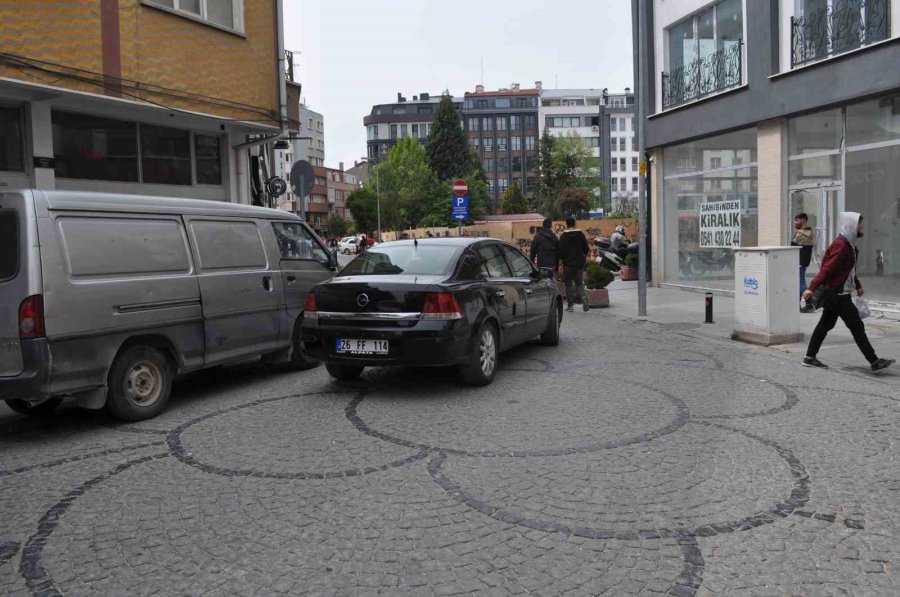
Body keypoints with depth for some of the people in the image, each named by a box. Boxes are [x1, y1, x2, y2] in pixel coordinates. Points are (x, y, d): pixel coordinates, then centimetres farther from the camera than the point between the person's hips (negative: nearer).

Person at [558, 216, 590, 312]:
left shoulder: (564, 236, -9)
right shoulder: (581, 234, 2)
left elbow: (561, 251, -10)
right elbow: (586, 249, 6)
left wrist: (561, 258, 10)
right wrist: (584, 257, 25)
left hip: (568, 263, -3)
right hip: (579, 263, 3)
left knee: (569, 284, 5)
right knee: (579, 283, 11)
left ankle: (570, 305, 5)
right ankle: (583, 298, -13)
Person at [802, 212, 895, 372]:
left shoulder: (848, 244, 14)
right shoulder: (841, 245, -18)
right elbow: (827, 269, -26)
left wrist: (858, 286, 31)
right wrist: (812, 287, -32)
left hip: (834, 294, 10)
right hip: (838, 294, -10)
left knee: (825, 325, 13)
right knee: (857, 326, -5)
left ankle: (810, 357, 18)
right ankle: (874, 362, 0)